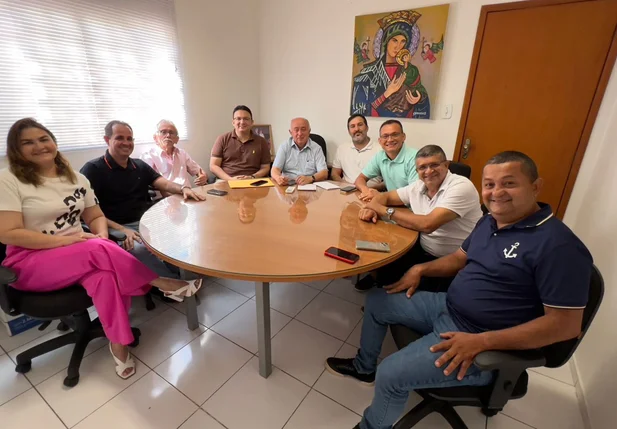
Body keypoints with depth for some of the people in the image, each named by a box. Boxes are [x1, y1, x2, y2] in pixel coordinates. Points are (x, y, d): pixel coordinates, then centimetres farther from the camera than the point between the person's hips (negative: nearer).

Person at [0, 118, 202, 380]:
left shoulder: (76, 179, 7)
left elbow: (96, 217, 12)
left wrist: (101, 237, -12)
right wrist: (68, 240, -22)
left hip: (80, 257, 4)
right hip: (30, 262, -4)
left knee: (104, 274, -31)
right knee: (100, 251, -32)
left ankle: (118, 343, -20)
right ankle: (165, 285, -22)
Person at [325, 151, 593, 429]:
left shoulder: (558, 245, -22)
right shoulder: (489, 222, 5)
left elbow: (566, 324, -22)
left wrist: (481, 341, -28)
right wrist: (420, 269, 2)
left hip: (482, 342, -8)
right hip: (447, 307, 9)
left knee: (390, 375, -19)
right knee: (376, 301, 11)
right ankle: (364, 367, 34)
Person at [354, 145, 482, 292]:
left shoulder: (461, 187, -21)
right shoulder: (418, 187, 0)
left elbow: (427, 225, -31)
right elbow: (385, 196, 11)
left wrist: (384, 210, -21)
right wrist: (371, 209, -14)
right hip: (424, 252, 6)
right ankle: (377, 277, 21)